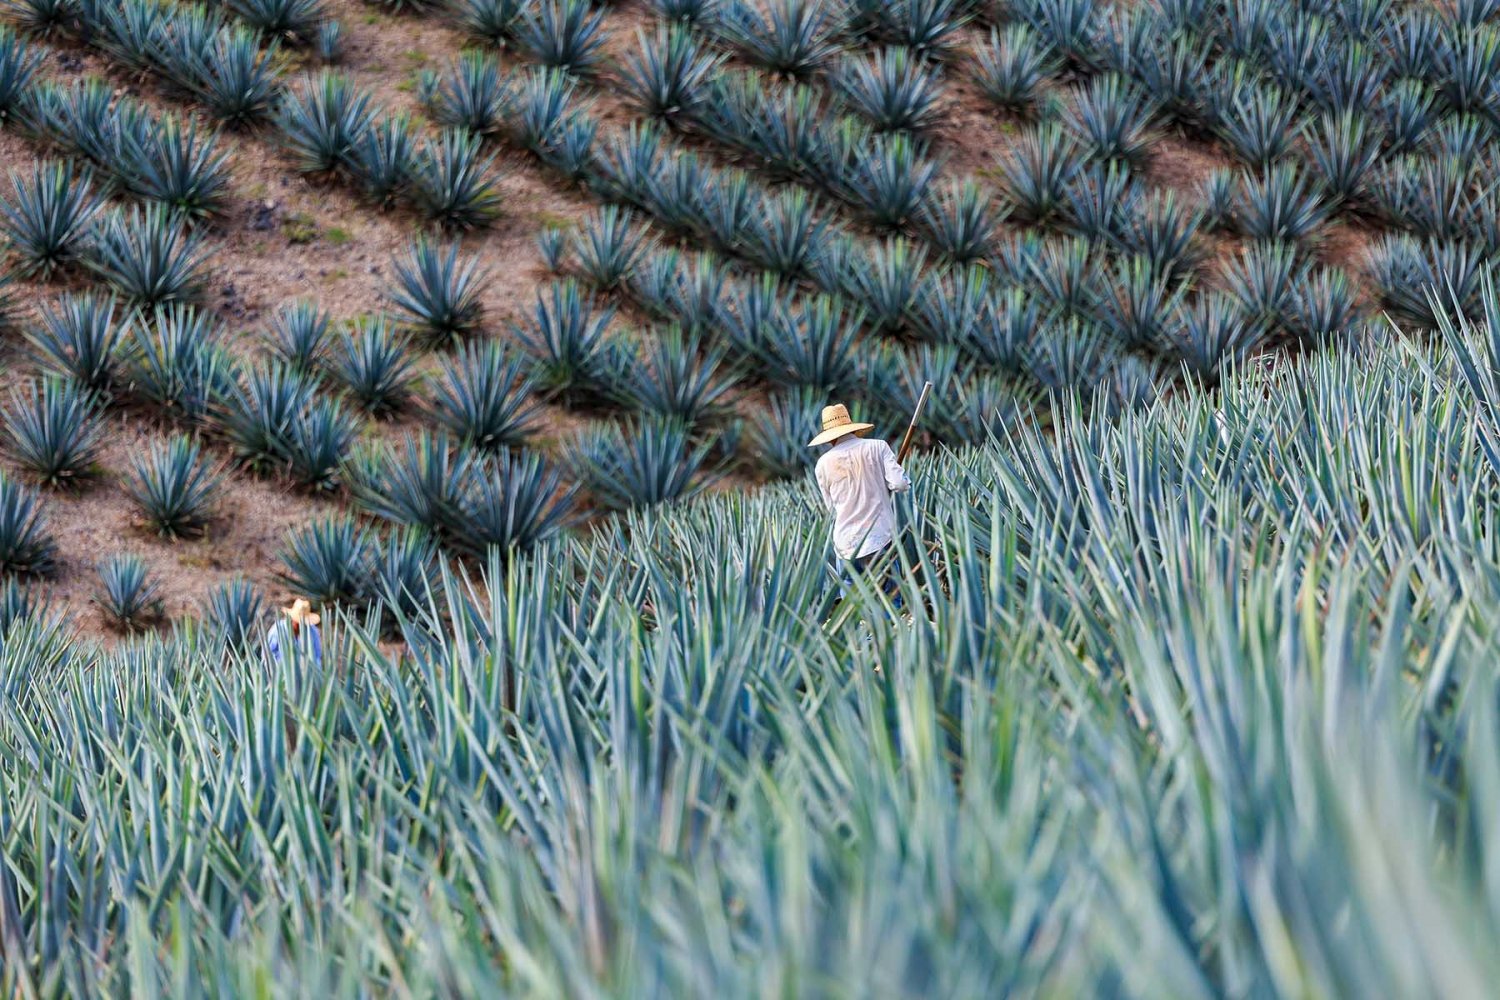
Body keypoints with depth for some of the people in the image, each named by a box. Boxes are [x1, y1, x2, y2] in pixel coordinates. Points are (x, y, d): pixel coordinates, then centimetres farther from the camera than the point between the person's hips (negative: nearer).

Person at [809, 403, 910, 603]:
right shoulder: (877, 447, -1)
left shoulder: (823, 464, 4)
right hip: (880, 539, -1)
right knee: (890, 598, 2)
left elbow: (832, 508, 13)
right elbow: (898, 483, -10)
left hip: (846, 542, 2)